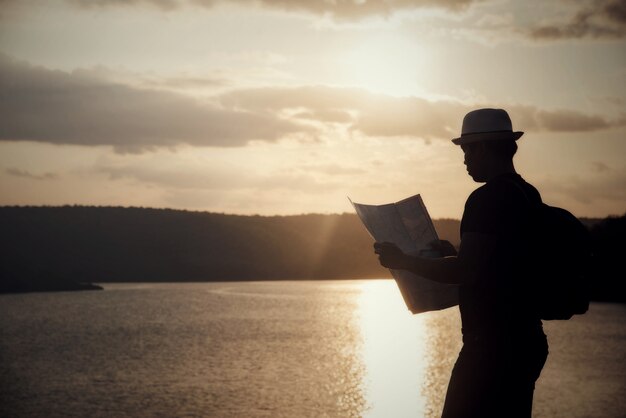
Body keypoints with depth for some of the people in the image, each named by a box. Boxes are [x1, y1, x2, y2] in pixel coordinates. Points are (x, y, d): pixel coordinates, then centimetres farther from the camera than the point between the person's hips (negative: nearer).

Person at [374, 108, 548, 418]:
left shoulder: (487, 199, -15)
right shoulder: (529, 196, 14)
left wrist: (402, 261, -11)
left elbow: (466, 272, -20)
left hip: (491, 345, -10)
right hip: (526, 340, 10)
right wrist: (456, 255, 27)